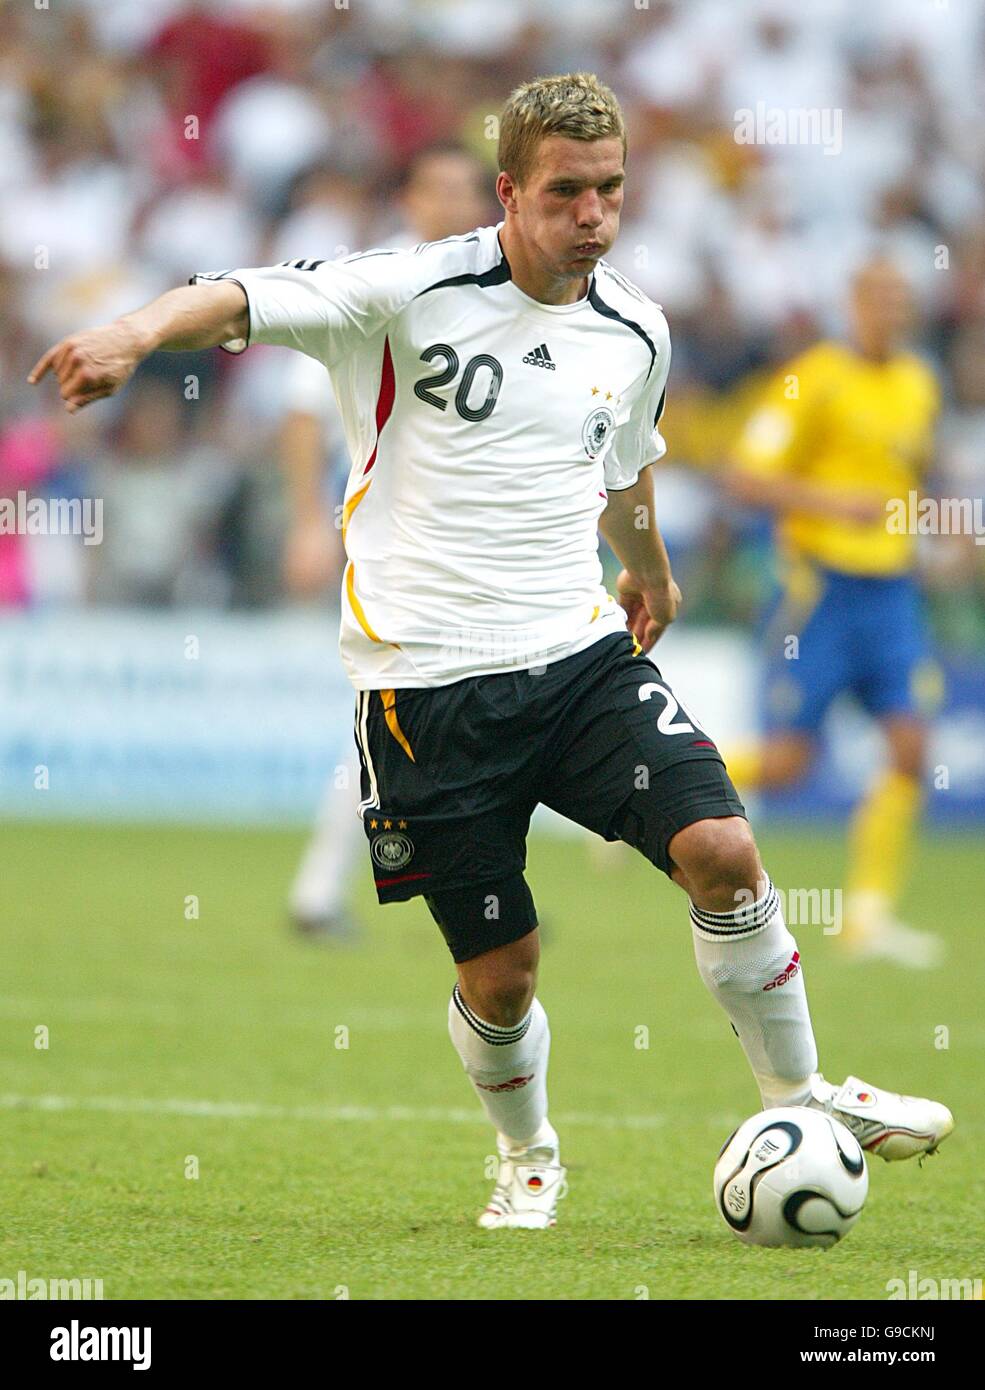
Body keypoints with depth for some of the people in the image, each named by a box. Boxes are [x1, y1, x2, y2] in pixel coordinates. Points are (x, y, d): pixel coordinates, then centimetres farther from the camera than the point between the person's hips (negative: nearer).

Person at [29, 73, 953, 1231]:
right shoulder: (411, 293, -9)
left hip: (578, 652, 4)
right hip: (428, 681, -4)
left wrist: (648, 569, 47)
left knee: (719, 850, -16)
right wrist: (139, 333, -41)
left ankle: (798, 1095, 5)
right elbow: (240, 301, -20)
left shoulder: (635, 333, 7)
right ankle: (527, 1160, 32)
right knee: (498, 971, 1)